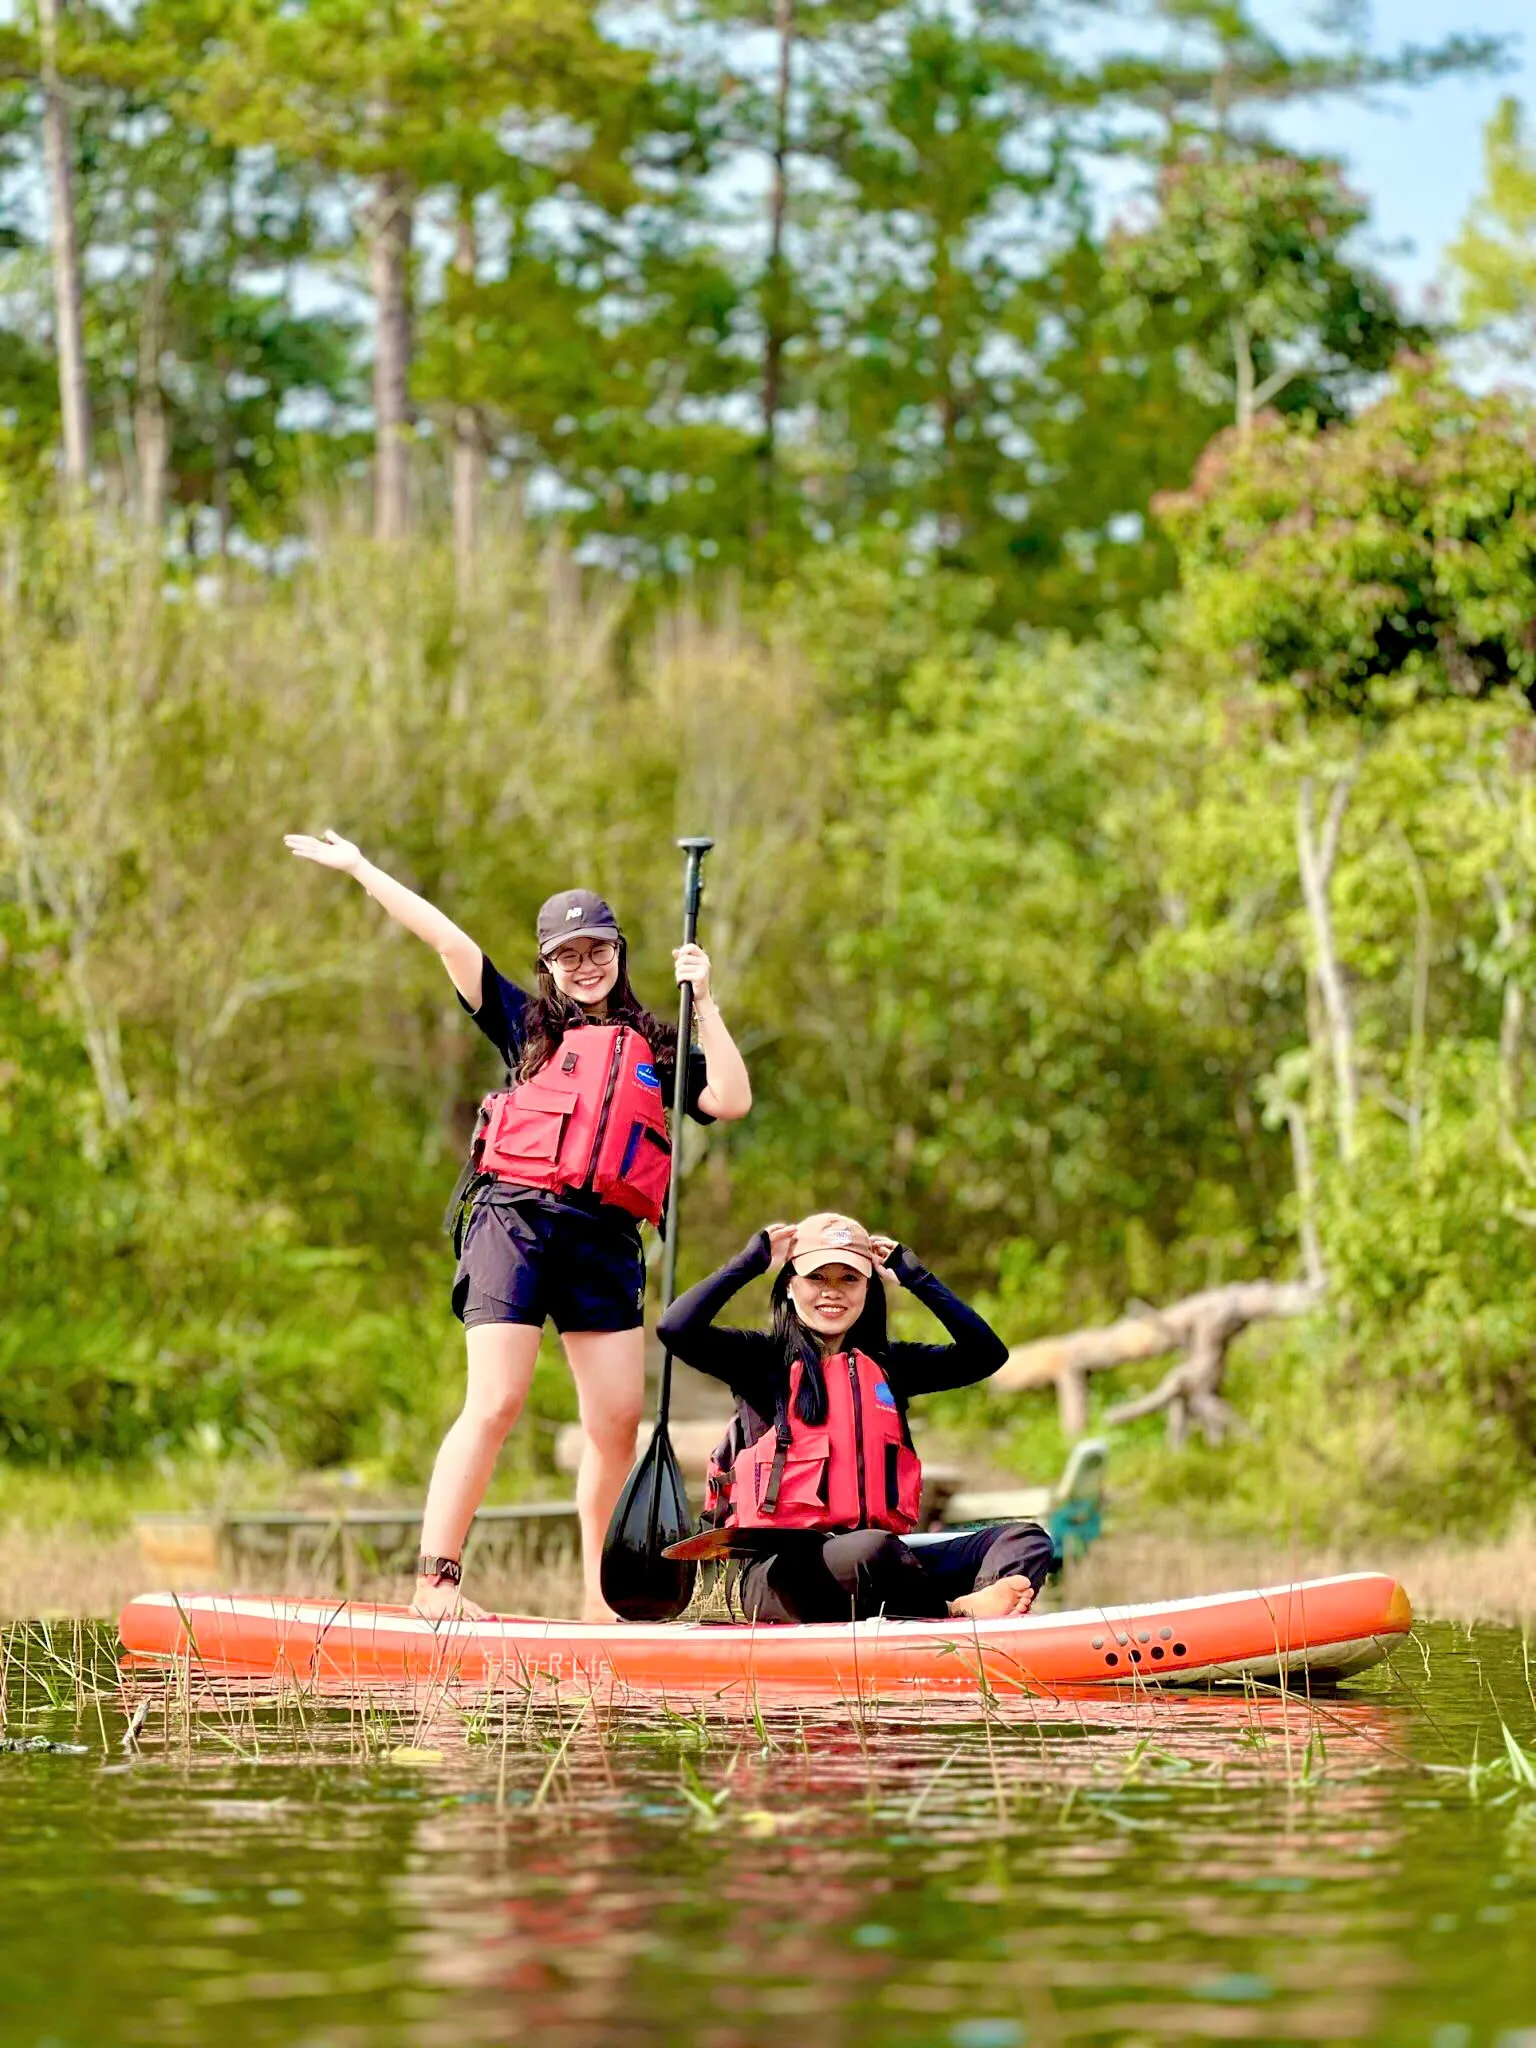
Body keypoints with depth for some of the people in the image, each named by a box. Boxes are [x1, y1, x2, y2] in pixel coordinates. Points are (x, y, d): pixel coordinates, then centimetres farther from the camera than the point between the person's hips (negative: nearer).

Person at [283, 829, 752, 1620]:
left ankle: (601, 1598, 6)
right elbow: (452, 943, 11)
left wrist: (703, 1003, 4)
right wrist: (359, 869, 7)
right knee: (496, 1403, -12)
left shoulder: (656, 1048, 19)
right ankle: (434, 1581, -13)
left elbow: (731, 1102, 5)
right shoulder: (528, 1024, 14)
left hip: (605, 1237, 3)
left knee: (617, 1419, -2)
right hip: (515, 1220, -3)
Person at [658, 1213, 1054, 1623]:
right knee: (869, 1550, -40)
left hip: (875, 1554, 5)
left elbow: (987, 1353, 9)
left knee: (1026, 1539, -12)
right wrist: (753, 1259, -1)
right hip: (781, 1570, -5)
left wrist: (913, 1276, 9)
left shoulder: (887, 1364, 18)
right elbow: (677, 1328, -10)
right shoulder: (764, 1359, 7)